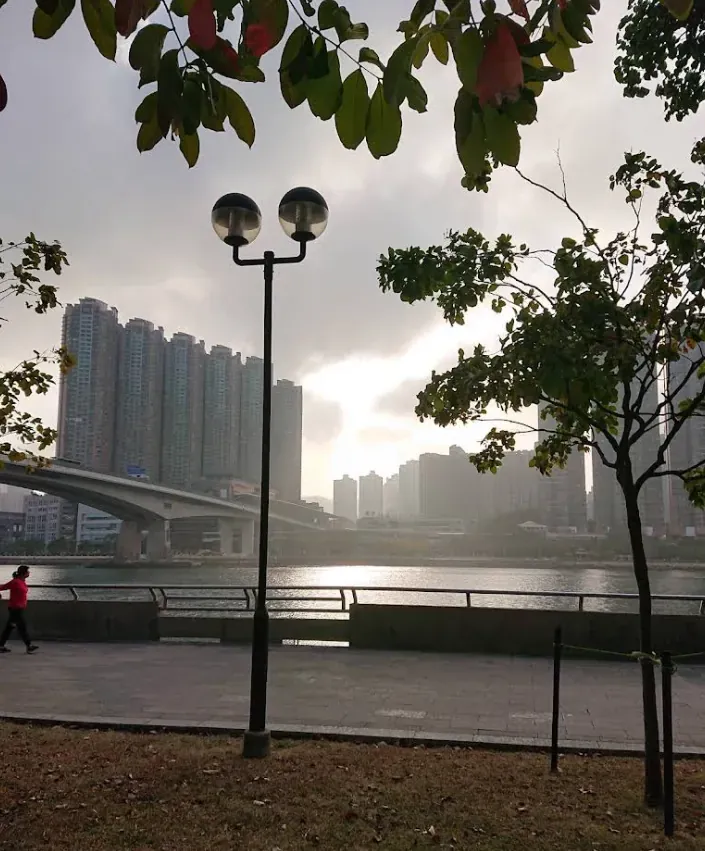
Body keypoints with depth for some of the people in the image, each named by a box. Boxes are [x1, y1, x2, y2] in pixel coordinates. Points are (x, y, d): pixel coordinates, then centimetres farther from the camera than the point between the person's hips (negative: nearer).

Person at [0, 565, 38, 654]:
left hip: (19, 608, 9)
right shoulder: (15, 582, -17)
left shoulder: (23, 581, 9)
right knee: (22, 626, -3)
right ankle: (29, 646, 3)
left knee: (9, 627, 12)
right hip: (15, 608, -9)